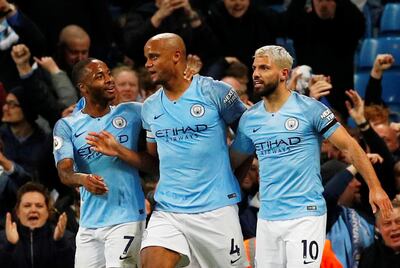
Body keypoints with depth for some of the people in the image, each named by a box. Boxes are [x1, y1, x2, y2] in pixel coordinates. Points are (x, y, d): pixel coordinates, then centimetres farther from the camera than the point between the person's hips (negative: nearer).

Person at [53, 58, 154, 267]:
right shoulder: (67, 126, 4)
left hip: (126, 218, -2)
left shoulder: (132, 113, 4)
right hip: (89, 224, 2)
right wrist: (83, 178, -30)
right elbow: (64, 172, -9)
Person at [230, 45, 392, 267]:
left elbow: (349, 145, -5)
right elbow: (233, 161, 17)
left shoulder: (309, 109, -6)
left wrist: (375, 187, -11)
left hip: (305, 215, -5)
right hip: (267, 218, 5)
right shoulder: (249, 118, 9)